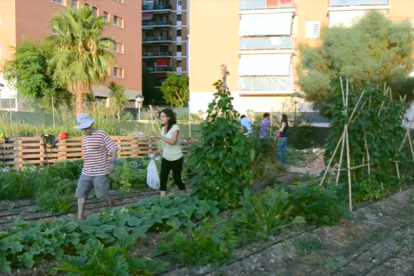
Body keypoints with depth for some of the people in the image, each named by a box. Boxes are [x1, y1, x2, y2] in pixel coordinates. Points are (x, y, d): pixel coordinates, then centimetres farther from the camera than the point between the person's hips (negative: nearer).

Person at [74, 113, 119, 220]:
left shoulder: (102, 134, -11)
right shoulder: (84, 137, 10)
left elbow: (114, 149, -14)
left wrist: (112, 162, -27)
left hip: (100, 172, -6)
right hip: (86, 172, 6)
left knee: (102, 194, 4)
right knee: (80, 194, 1)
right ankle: (80, 217, 8)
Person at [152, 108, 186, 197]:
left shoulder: (175, 127, -15)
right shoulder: (163, 128, 7)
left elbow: (173, 142, -28)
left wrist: (160, 137, -31)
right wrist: (158, 151, 5)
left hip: (176, 158, -6)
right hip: (165, 158, 6)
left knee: (177, 178, 7)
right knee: (162, 178, -7)